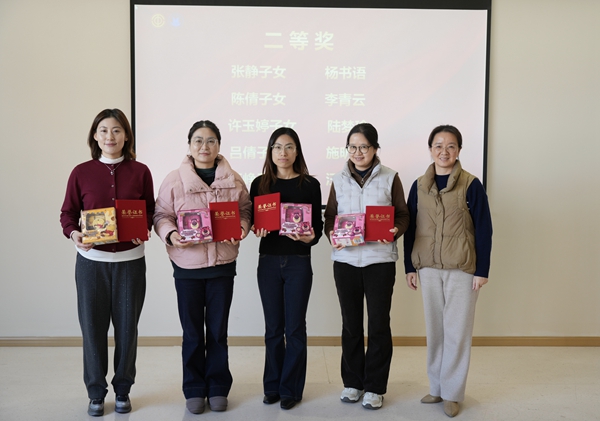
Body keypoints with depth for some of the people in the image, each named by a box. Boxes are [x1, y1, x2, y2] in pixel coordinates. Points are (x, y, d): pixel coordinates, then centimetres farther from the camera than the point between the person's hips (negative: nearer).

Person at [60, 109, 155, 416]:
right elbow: (68, 212, 6)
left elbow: (150, 211, 7)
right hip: (91, 259, 0)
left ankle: (122, 390, 26)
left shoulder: (140, 172, 1)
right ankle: (96, 392, 23)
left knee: (127, 326, 8)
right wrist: (73, 234, -13)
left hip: (130, 259, 0)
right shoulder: (81, 172, 1)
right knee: (92, 325, 6)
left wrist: (144, 230, -13)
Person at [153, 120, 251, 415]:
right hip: (187, 264, -1)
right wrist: (170, 234, -19)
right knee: (192, 332, 8)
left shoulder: (233, 180, 2)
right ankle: (194, 390, 24)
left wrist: (241, 229, -11)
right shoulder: (174, 180, -2)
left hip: (223, 264, 1)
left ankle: (218, 388, 26)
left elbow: (246, 210, 9)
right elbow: (161, 215, 0)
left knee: (218, 330, 10)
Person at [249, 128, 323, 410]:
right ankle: (273, 385, 24)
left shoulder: (310, 185, 0)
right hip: (268, 261, 2)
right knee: (273, 327, 11)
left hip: (298, 262, -2)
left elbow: (317, 226, -1)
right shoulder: (260, 184, 5)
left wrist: (310, 237, -21)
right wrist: (257, 229, -14)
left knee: (295, 327, 4)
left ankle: (291, 388, 17)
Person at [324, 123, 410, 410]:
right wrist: (331, 233, -11)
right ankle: (352, 381, 25)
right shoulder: (339, 179, 8)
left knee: (379, 323, 2)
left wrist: (395, 230, -18)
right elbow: (330, 215, 10)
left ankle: (375, 386, 16)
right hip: (345, 258, 3)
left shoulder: (390, 178, 1)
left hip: (380, 259, -2)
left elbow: (402, 214, 2)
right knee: (350, 322, 10)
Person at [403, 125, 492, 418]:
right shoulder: (419, 186, 5)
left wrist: (482, 271, -8)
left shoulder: (471, 185, -5)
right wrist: (410, 267, 5)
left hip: (462, 269, -3)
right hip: (429, 269, 3)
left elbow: (484, 229, -5)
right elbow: (409, 228, 8)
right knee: (434, 329, 11)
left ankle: (452, 393, 14)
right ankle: (436, 387, 23)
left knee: (457, 331, 2)